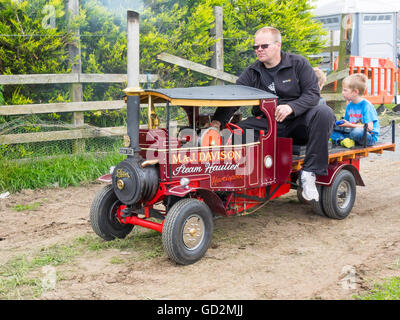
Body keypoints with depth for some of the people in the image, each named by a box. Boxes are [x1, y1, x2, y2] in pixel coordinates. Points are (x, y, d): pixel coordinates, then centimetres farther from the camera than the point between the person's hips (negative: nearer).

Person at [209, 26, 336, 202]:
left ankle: (309, 173, -31)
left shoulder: (299, 64, 2)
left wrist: (291, 107, -26)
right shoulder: (252, 73, 8)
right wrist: (217, 121, -19)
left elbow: (312, 93, -7)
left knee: (323, 112, -32)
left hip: (298, 122, -2)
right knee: (238, 131, -23)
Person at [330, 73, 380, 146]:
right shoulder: (349, 106, 9)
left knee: (357, 131, -41)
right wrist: (341, 123, -6)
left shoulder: (366, 105, -15)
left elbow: (369, 127, -22)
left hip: (370, 137, -8)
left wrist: (350, 125, -23)